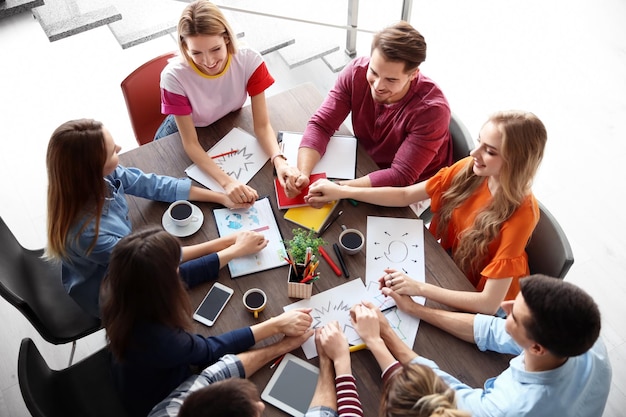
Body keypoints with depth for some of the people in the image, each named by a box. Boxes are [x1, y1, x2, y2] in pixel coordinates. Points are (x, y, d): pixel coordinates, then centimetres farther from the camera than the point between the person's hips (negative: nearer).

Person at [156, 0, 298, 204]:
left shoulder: (250, 61, -31)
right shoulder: (174, 76, -36)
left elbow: (262, 125, -25)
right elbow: (190, 143, -30)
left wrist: (279, 161, -46)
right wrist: (227, 182, -46)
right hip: (184, 133, -1)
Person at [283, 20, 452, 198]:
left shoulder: (431, 109, -30)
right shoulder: (356, 72, -19)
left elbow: (401, 176, -30)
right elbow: (321, 125, -16)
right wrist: (302, 173, -34)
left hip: (412, 189, -4)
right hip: (367, 168, 4)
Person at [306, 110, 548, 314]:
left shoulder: (520, 213, -32)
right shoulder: (469, 170, -17)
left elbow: (489, 303, -33)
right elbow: (404, 196, -5)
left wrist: (419, 288, -40)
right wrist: (342, 191, -12)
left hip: (476, 305, -5)